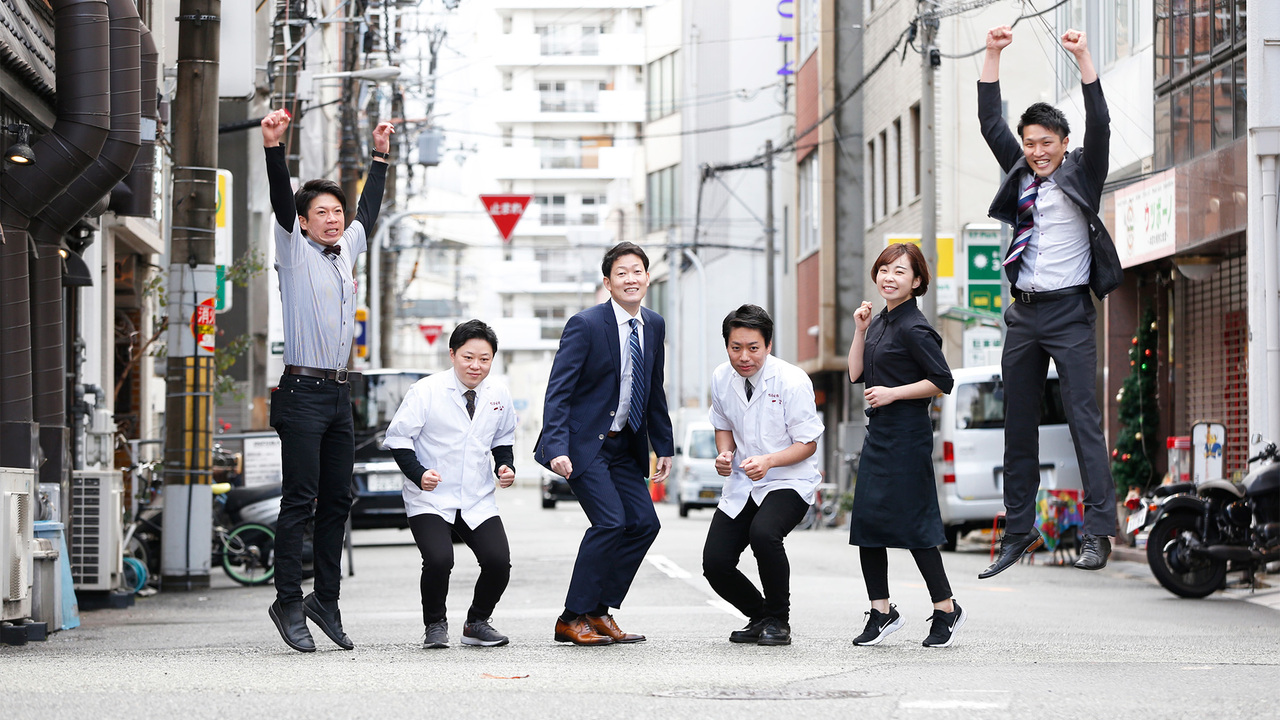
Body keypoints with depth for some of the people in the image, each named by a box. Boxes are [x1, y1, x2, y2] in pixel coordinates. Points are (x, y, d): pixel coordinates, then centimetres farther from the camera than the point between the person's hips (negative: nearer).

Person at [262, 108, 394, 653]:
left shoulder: (346, 251, 17)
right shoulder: (295, 250, 1)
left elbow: (368, 212, 33)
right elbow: (281, 199, -13)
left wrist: (380, 157, 38)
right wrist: (273, 148, -27)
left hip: (339, 394, 7)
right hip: (303, 393, -7)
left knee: (337, 501, 6)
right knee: (300, 501, -9)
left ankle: (325, 599, 12)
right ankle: (288, 603, -7)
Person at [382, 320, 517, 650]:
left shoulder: (498, 396, 3)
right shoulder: (425, 391, -11)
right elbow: (398, 438, -6)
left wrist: (506, 466, 1)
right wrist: (419, 474, -20)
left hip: (478, 501, 4)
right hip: (430, 499, -4)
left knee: (498, 561, -15)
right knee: (439, 560, -26)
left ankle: (477, 623, 14)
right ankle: (435, 625, 3)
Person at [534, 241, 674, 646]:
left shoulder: (654, 326, 6)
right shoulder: (586, 325, -15)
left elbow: (654, 392, 17)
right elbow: (557, 393, -17)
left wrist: (664, 447, 15)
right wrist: (557, 448, -28)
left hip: (624, 446, 7)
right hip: (583, 442, -7)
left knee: (644, 522, -3)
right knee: (610, 521, -18)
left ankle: (598, 612, 8)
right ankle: (572, 619, -8)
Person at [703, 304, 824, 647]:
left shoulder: (792, 381, -18)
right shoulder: (721, 378, -3)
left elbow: (807, 444, -13)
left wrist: (768, 461, -29)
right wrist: (724, 453, -7)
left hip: (788, 481, -5)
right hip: (742, 485, 5)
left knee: (763, 533, -35)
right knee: (715, 563, -9)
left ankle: (778, 621, -12)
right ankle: (759, 616, 22)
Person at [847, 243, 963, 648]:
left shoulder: (913, 329, -13)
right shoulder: (881, 322, 13)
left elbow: (942, 381, -16)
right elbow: (857, 374, 14)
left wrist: (893, 393, -17)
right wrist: (860, 330, 5)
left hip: (907, 436, -9)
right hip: (878, 433, 9)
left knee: (911, 522, -6)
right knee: (867, 521, 6)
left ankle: (946, 609, 5)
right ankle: (881, 611, 14)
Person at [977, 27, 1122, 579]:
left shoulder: (1080, 175, 1)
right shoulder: (1020, 173, 12)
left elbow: (1099, 127, -13)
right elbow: (990, 123, 7)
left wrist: (1084, 60, -22)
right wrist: (992, 56, -2)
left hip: (1069, 311, -5)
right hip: (1023, 312, 5)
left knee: (1084, 419, -9)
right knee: (1018, 425, 7)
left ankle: (1097, 533, -12)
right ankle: (1017, 533, 13)